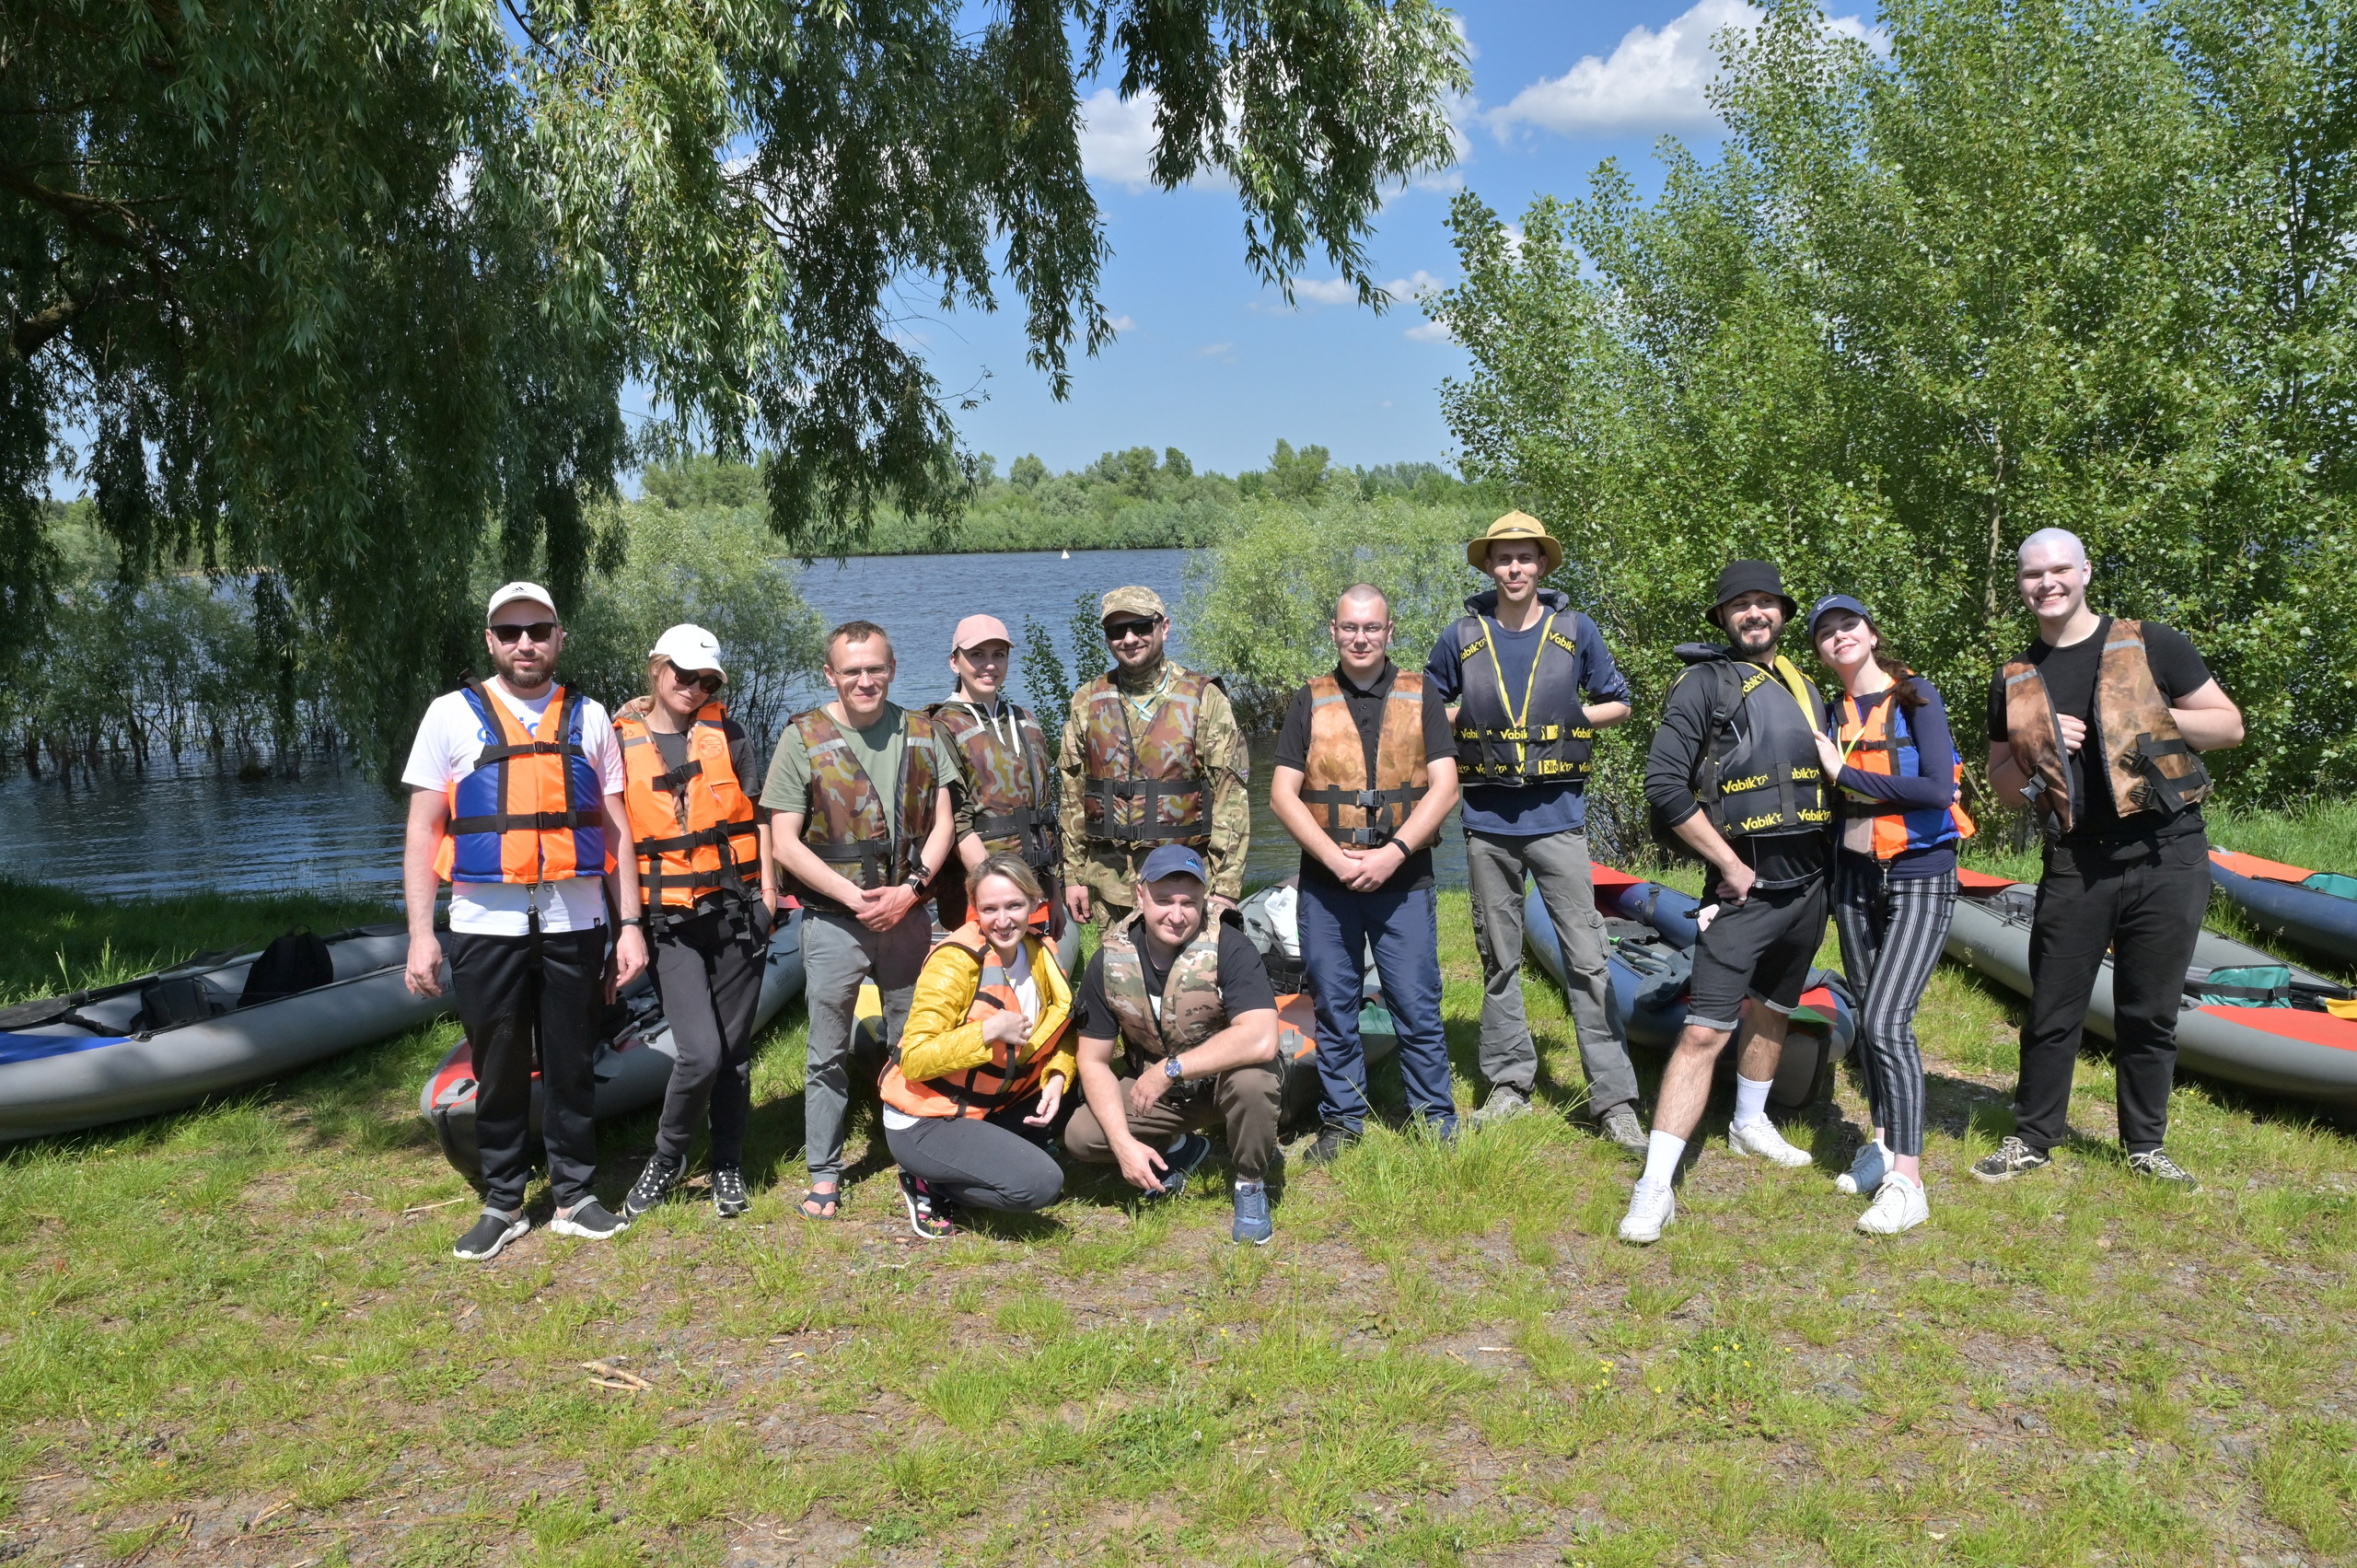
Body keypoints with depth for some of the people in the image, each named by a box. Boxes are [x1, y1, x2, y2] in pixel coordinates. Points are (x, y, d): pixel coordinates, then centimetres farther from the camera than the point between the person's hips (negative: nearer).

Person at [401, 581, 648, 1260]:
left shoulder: (587, 718, 8)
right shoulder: (453, 714, 3)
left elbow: (615, 829, 9)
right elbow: (423, 829, 1)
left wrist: (630, 924, 3)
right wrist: (420, 932, -6)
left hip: (574, 924, 1)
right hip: (486, 925, -1)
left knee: (572, 1068, 8)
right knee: (499, 1074, 7)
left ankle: (575, 1196, 21)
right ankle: (502, 1205, 21)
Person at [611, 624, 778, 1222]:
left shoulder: (728, 734, 6)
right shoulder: (621, 742, 4)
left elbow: (759, 815, 9)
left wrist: (767, 887, 1)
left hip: (737, 912, 2)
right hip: (670, 921, -1)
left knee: (734, 1048, 7)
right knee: (701, 1053, -13)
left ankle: (728, 1166, 24)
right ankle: (667, 1158, 11)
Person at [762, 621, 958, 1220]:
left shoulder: (921, 733, 6)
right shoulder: (802, 739, -4)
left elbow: (941, 823, 5)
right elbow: (784, 841, -7)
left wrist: (910, 889, -10)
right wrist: (854, 897, -14)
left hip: (909, 915, 3)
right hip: (833, 919, -2)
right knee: (829, 1054, 6)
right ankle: (823, 1172, 18)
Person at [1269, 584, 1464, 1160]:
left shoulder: (1420, 696, 6)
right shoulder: (1309, 703, 7)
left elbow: (1443, 787, -1)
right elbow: (1283, 794, 1)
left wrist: (1392, 853, -12)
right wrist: (1336, 858, -11)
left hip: (1404, 880, -1)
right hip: (1326, 881, 1)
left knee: (1417, 1007, 0)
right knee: (1334, 1008, 7)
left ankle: (1435, 1119, 14)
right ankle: (1341, 1119, 19)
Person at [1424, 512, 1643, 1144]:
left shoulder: (1575, 630, 3)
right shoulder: (1462, 637, 4)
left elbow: (1617, 702, 12)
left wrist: (1572, 718, -3)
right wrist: (1471, 718, -1)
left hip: (1558, 817, -1)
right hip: (1488, 821, 2)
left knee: (1588, 959, -5)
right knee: (1499, 957, 10)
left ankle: (1614, 1099, -1)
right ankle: (1509, 1083, 22)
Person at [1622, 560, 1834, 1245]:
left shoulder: (1806, 692, 13)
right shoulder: (1704, 685, -8)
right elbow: (1664, 786, -15)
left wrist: (1829, 864, 9)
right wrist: (1730, 864, -14)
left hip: (1809, 885, 7)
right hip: (1745, 887, -7)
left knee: (1774, 1012, 20)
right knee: (1704, 1031, -13)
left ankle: (1750, 1123, 41)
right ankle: (1655, 1185, -13)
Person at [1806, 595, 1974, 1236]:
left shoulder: (1916, 698, -7)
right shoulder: (1832, 714, 7)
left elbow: (1937, 788, -19)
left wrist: (1845, 774, -14)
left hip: (1920, 878, -6)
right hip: (1854, 879, 6)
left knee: (1887, 1021, -15)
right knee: (1867, 1018, 11)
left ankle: (1907, 1181, -11)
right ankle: (1883, 1141, 26)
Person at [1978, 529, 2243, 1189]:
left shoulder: (2151, 644, 1)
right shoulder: (2015, 681, 9)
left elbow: (2230, 725, 3)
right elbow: (2000, 780, 14)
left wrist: (2155, 716, -11)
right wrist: (2037, 752, -6)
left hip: (2167, 856, -2)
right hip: (2075, 866, 2)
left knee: (2150, 1014, 7)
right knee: (2053, 1012, 6)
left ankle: (2146, 1146, 23)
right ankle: (2033, 1139, 20)